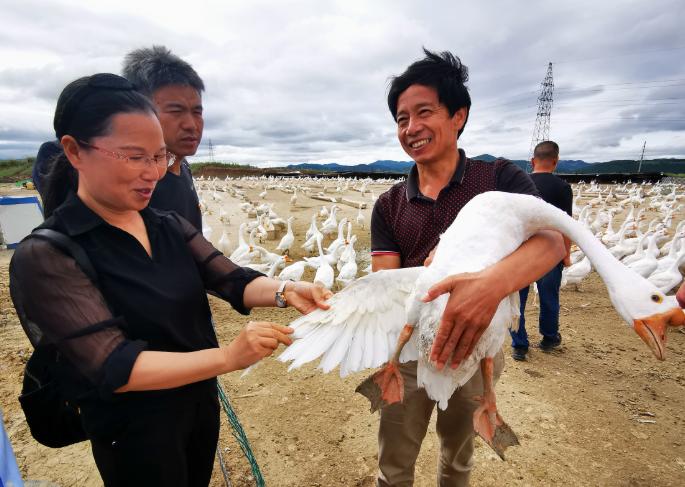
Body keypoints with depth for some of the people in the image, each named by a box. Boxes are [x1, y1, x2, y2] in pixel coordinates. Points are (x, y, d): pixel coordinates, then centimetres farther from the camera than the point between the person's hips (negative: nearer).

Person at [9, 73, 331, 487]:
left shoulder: (171, 226, -2)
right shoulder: (45, 256, -21)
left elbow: (232, 280, -9)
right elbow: (113, 366, -28)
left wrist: (284, 292, -29)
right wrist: (227, 356, -39)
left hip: (201, 402, 6)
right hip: (134, 432, -5)